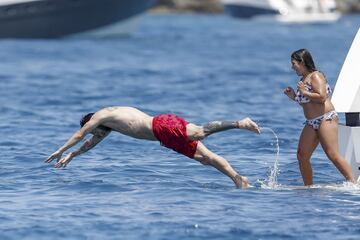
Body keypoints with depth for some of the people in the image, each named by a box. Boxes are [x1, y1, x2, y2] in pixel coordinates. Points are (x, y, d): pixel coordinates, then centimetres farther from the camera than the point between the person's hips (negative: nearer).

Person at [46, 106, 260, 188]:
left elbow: (79, 135, 17)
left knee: (199, 133, -31)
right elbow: (92, 143, 49)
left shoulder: (101, 116, 12)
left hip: (163, 126, -9)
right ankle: (238, 178, -14)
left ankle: (240, 123, -42)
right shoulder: (110, 121, 37)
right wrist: (71, 156, 53)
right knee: (205, 157, -3)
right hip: (165, 130, 9)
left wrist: (61, 151, 27)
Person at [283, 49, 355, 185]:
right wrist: (293, 96, 12)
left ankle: (353, 183, -16)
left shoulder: (315, 76, -8)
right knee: (302, 155, 4)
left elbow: (322, 97, -21)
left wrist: (304, 92, -12)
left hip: (325, 119, -10)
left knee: (333, 155, -16)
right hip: (311, 123, 10)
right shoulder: (303, 79, 18)